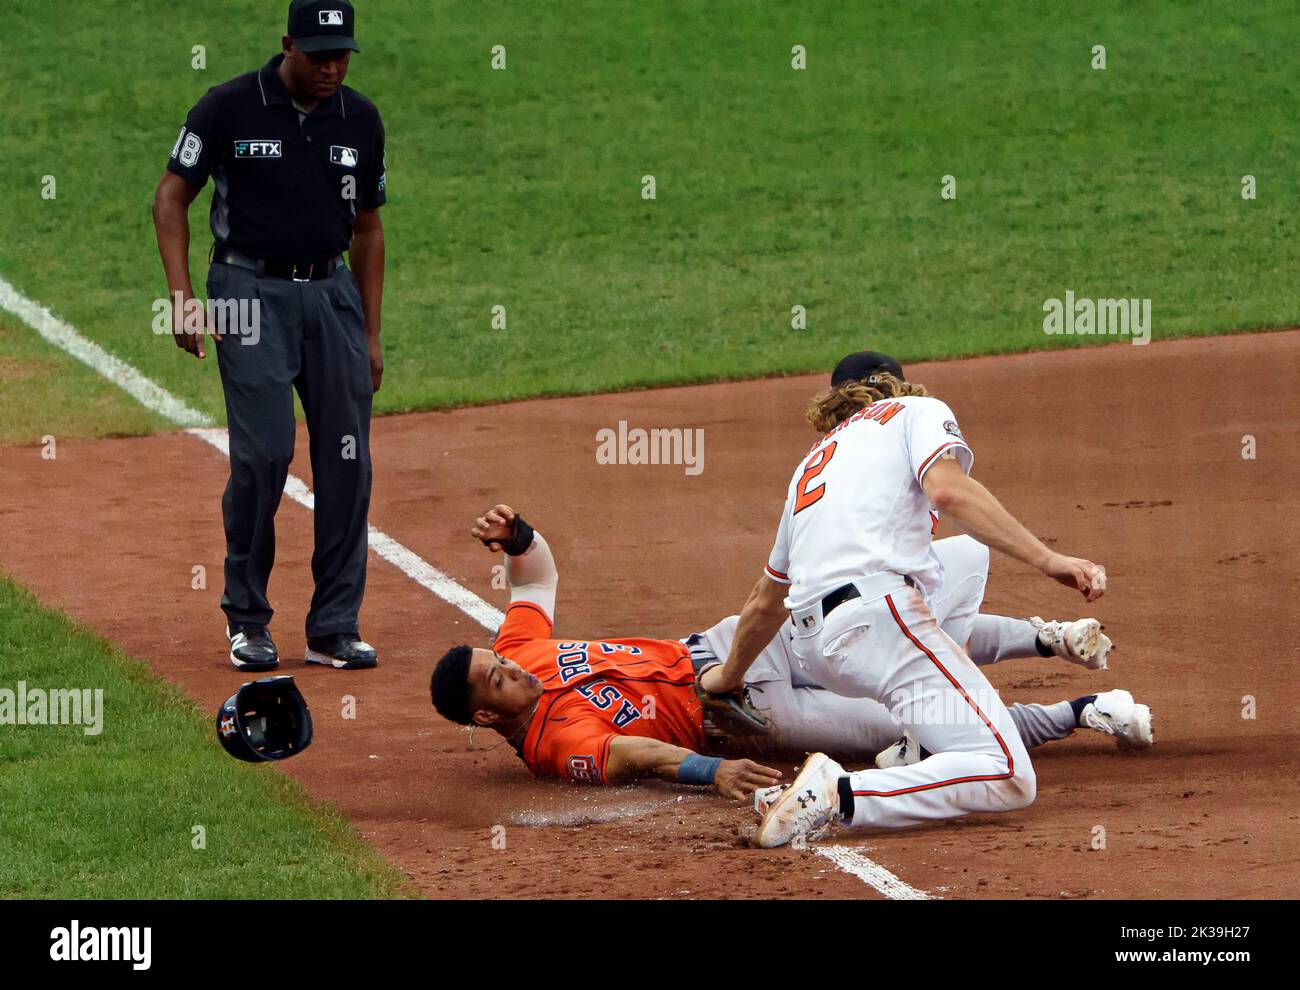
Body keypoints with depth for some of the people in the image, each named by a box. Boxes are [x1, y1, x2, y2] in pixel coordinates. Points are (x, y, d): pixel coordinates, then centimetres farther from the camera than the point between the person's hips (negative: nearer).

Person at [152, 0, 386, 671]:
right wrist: (182, 299, -13)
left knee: (347, 459, -2)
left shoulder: (360, 120, 6)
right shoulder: (229, 107, -6)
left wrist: (370, 335, 14)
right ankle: (246, 619, 3)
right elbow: (172, 197, -2)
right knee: (264, 452, -14)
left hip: (332, 293, 4)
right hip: (252, 291, -4)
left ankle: (334, 629, 6)